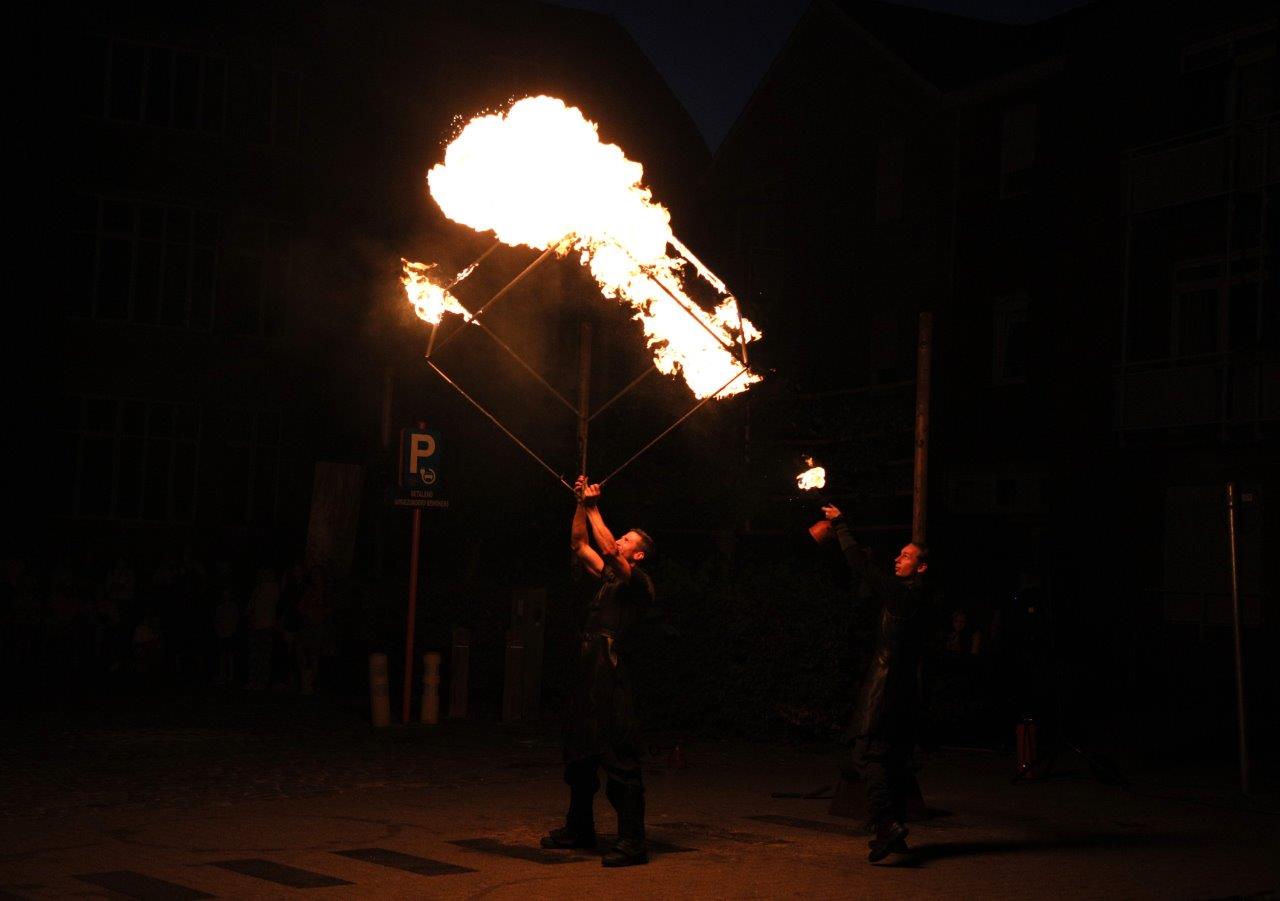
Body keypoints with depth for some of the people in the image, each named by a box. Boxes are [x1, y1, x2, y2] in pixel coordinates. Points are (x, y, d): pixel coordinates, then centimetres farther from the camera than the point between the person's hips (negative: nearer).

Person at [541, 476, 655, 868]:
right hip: (588, 677, 10)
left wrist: (594, 509, -9)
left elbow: (608, 549, -19)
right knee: (579, 755, 17)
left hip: (612, 680, -10)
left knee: (620, 761, -11)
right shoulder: (608, 578, 19)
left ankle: (632, 842, -10)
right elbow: (580, 546, 25)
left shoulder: (638, 582, -5)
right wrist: (582, 505, 16)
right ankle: (579, 828, 30)